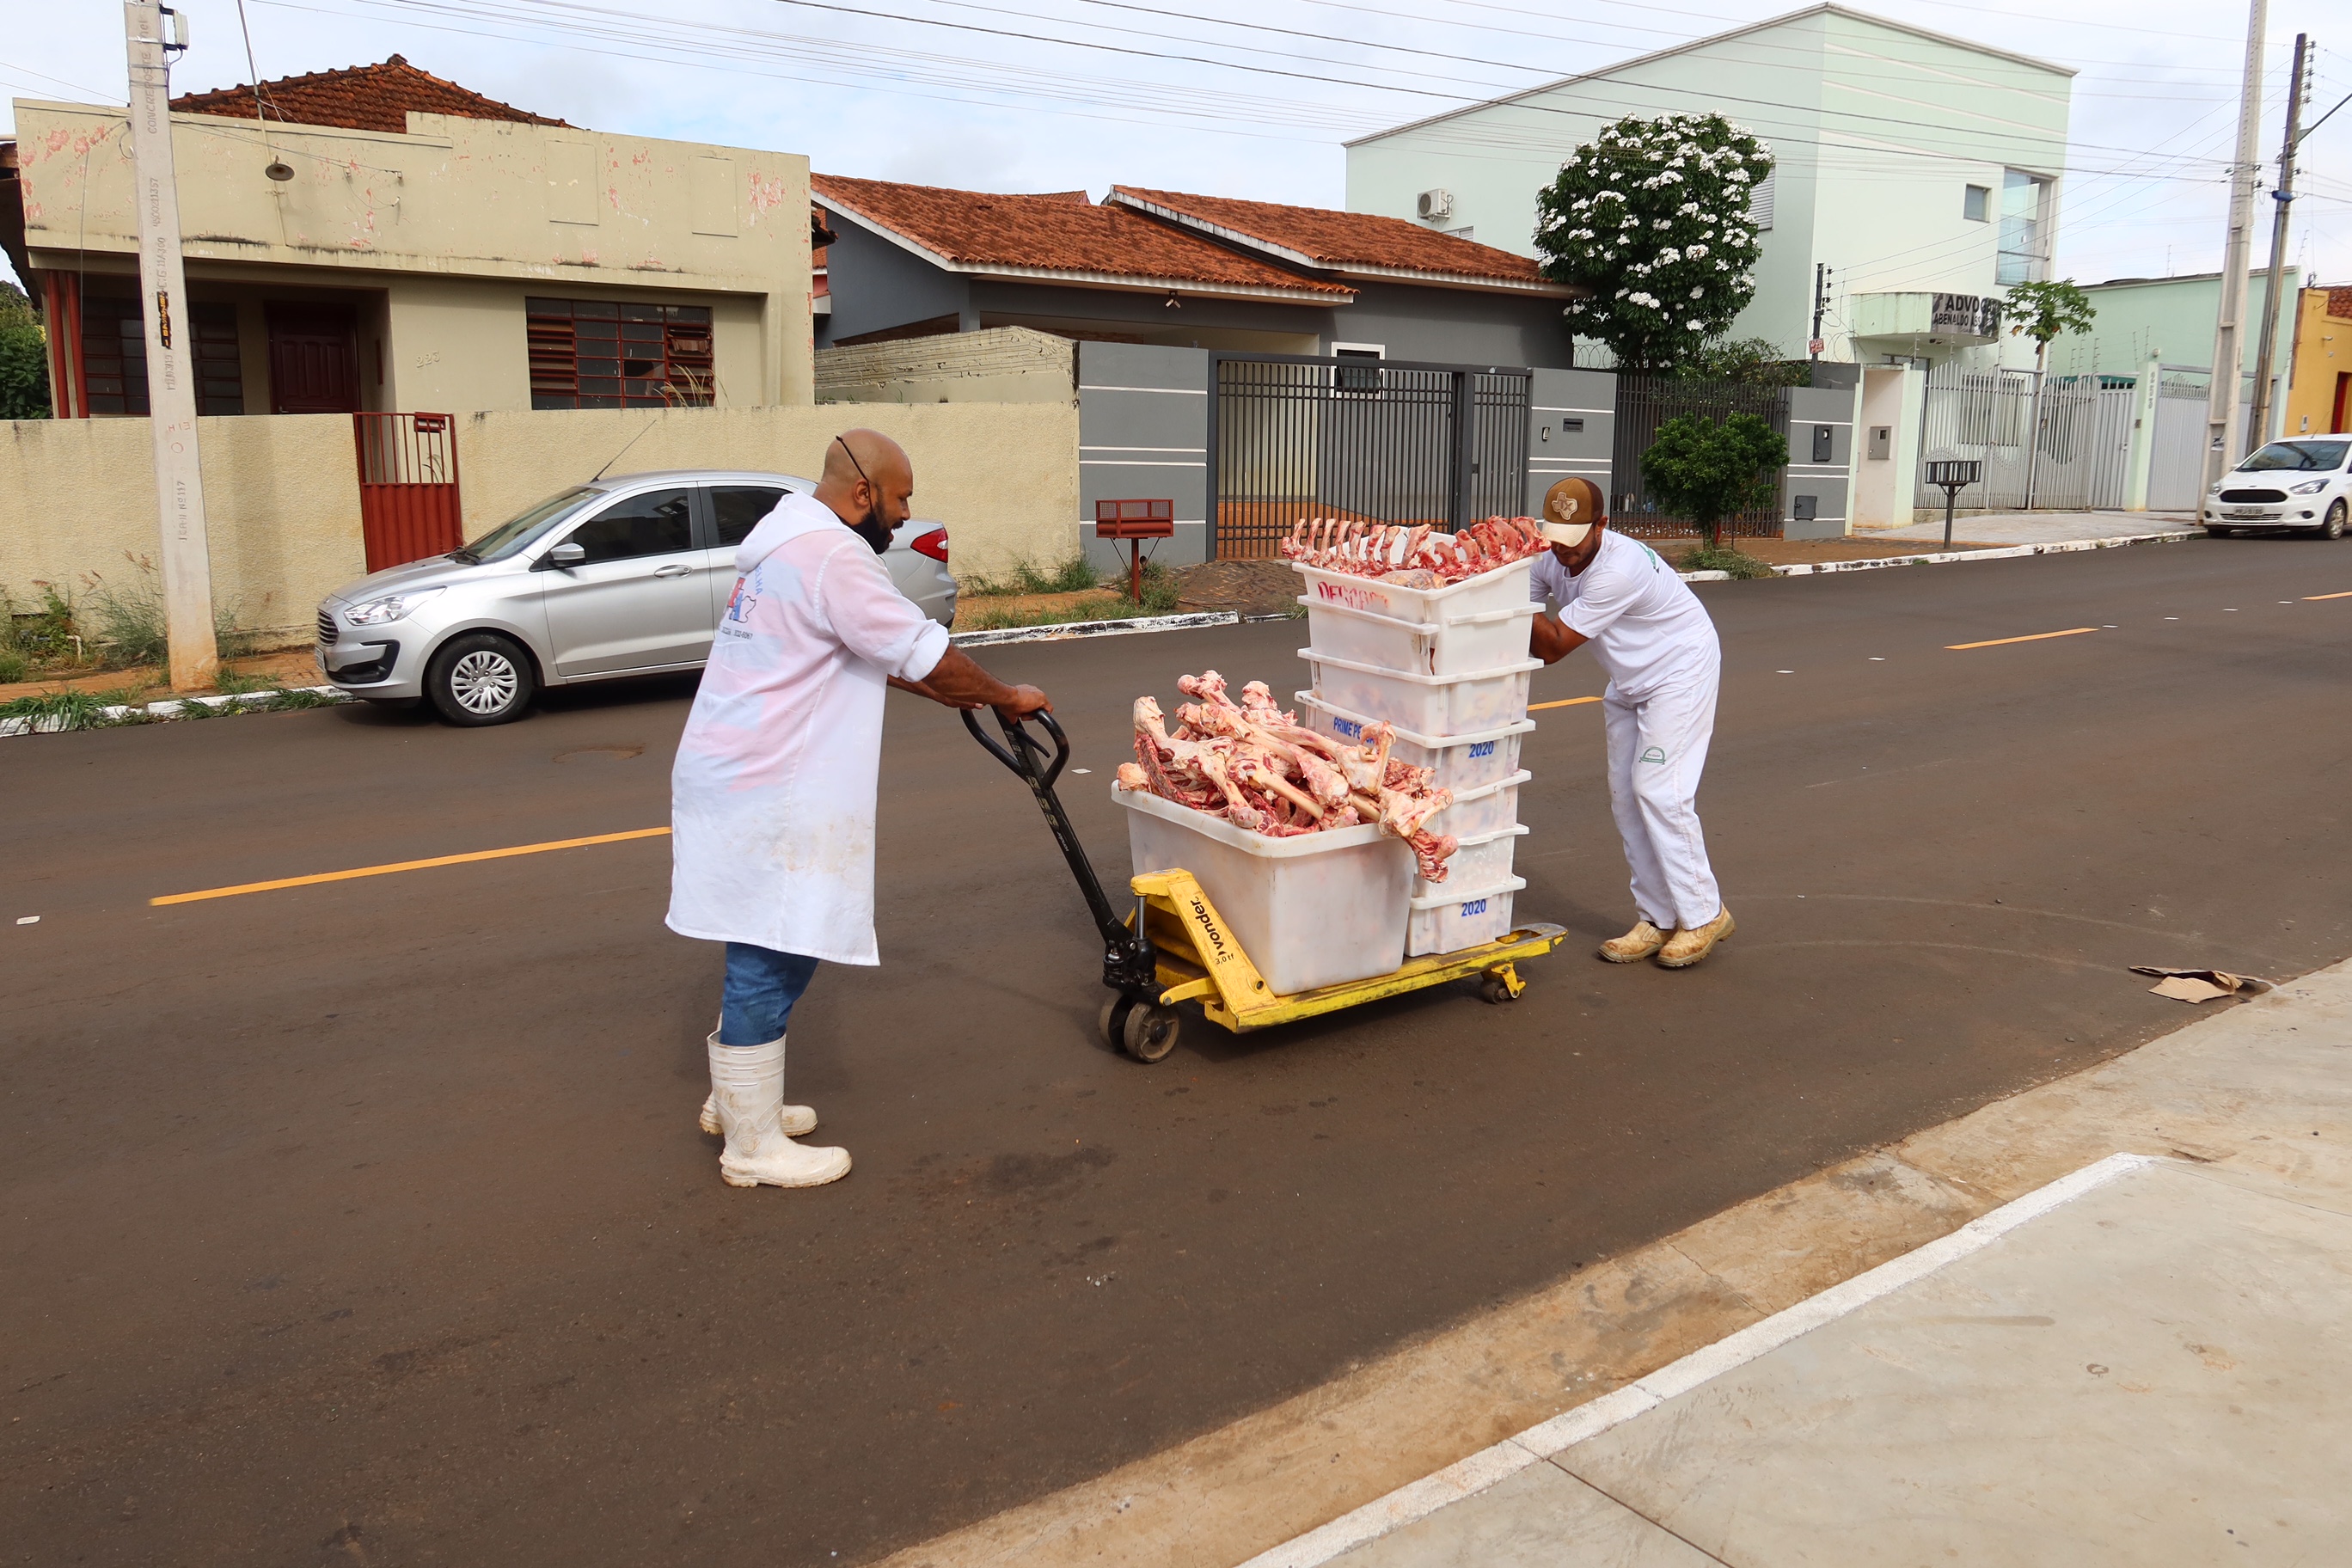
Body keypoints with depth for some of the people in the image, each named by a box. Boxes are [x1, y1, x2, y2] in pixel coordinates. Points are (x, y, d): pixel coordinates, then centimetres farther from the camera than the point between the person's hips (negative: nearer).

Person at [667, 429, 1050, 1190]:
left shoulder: (792, 542, 17)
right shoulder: (832, 556, -18)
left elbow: (884, 654, 24)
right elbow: (926, 652, -15)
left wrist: (958, 693, 21)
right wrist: (1005, 696, 0)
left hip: (737, 779, 11)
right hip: (764, 798, -11)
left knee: (763, 956, 19)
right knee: (770, 964, -2)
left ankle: (733, 1099, 33)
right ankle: (754, 1147, 8)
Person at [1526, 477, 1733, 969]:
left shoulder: (1619, 569, -33)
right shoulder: (1553, 560, -7)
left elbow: (1554, 646, -31)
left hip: (1680, 671, -8)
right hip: (1630, 681, 9)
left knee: (1658, 790, -14)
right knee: (1625, 793, 4)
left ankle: (1703, 915, -1)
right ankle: (1656, 918, 12)